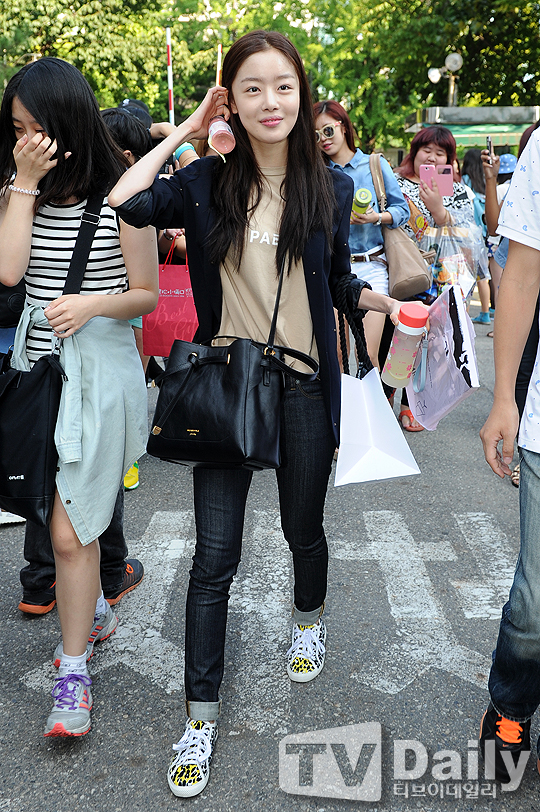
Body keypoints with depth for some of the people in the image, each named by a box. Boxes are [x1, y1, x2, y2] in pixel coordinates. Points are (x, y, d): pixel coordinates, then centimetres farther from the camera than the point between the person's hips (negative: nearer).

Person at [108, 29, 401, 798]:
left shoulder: (330, 186, 3)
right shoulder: (208, 181, -1)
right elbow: (121, 204, -15)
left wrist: (391, 303, -5)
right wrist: (186, 131, -6)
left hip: (303, 389, 1)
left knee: (304, 529, 18)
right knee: (215, 555, 0)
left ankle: (309, 620, 51)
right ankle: (201, 715, 16)